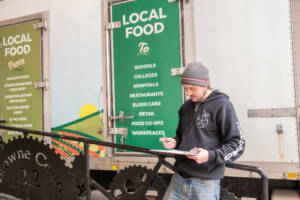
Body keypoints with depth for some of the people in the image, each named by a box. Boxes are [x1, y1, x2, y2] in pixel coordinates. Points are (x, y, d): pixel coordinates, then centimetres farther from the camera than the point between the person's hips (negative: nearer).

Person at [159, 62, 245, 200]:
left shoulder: (221, 106, -9)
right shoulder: (186, 107, 11)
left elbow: (238, 144, -10)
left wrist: (210, 156, -23)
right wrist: (174, 143, 3)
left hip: (205, 183, -5)